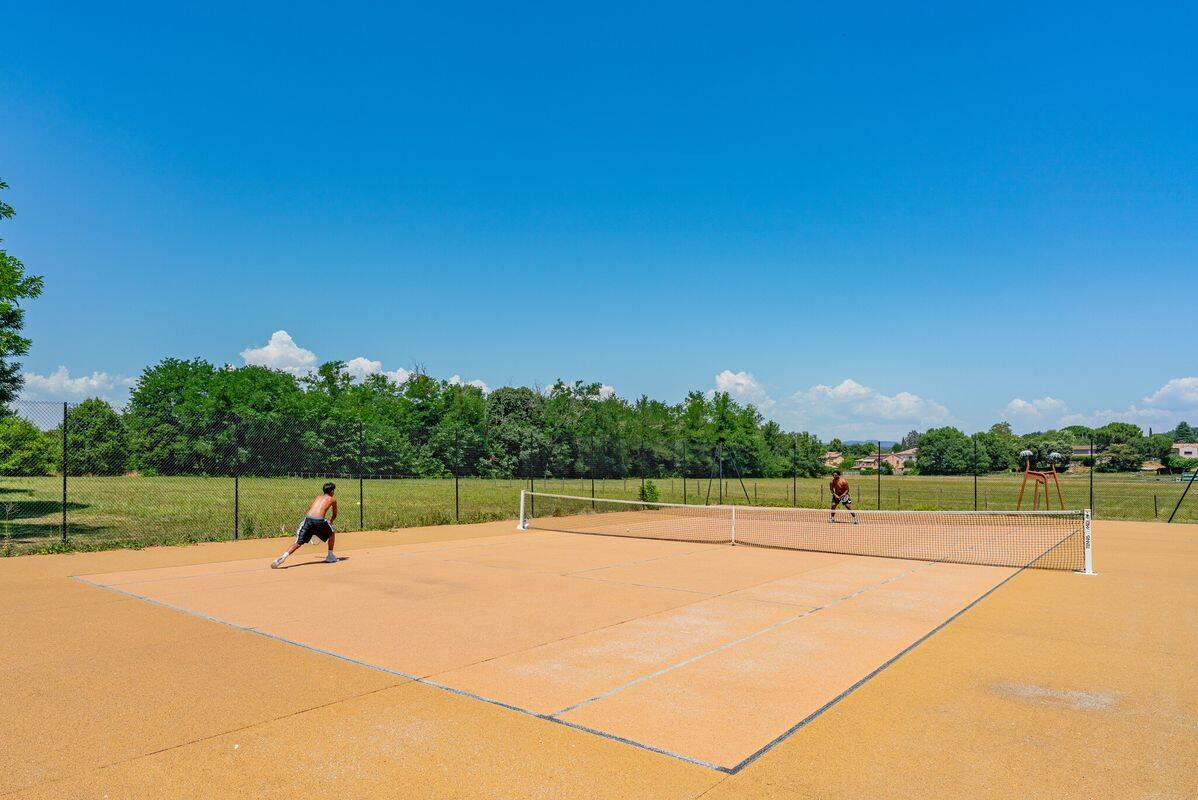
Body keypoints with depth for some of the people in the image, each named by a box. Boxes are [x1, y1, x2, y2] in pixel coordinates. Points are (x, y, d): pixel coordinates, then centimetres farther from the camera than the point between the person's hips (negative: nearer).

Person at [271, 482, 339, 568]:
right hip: (319, 521, -3)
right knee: (332, 533, 25)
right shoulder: (333, 499, 20)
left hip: (308, 519, 3)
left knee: (298, 543, 3)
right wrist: (330, 521, 53)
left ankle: (283, 556, -21)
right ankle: (330, 556, 28)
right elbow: (334, 515, 32)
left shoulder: (318, 497, 30)